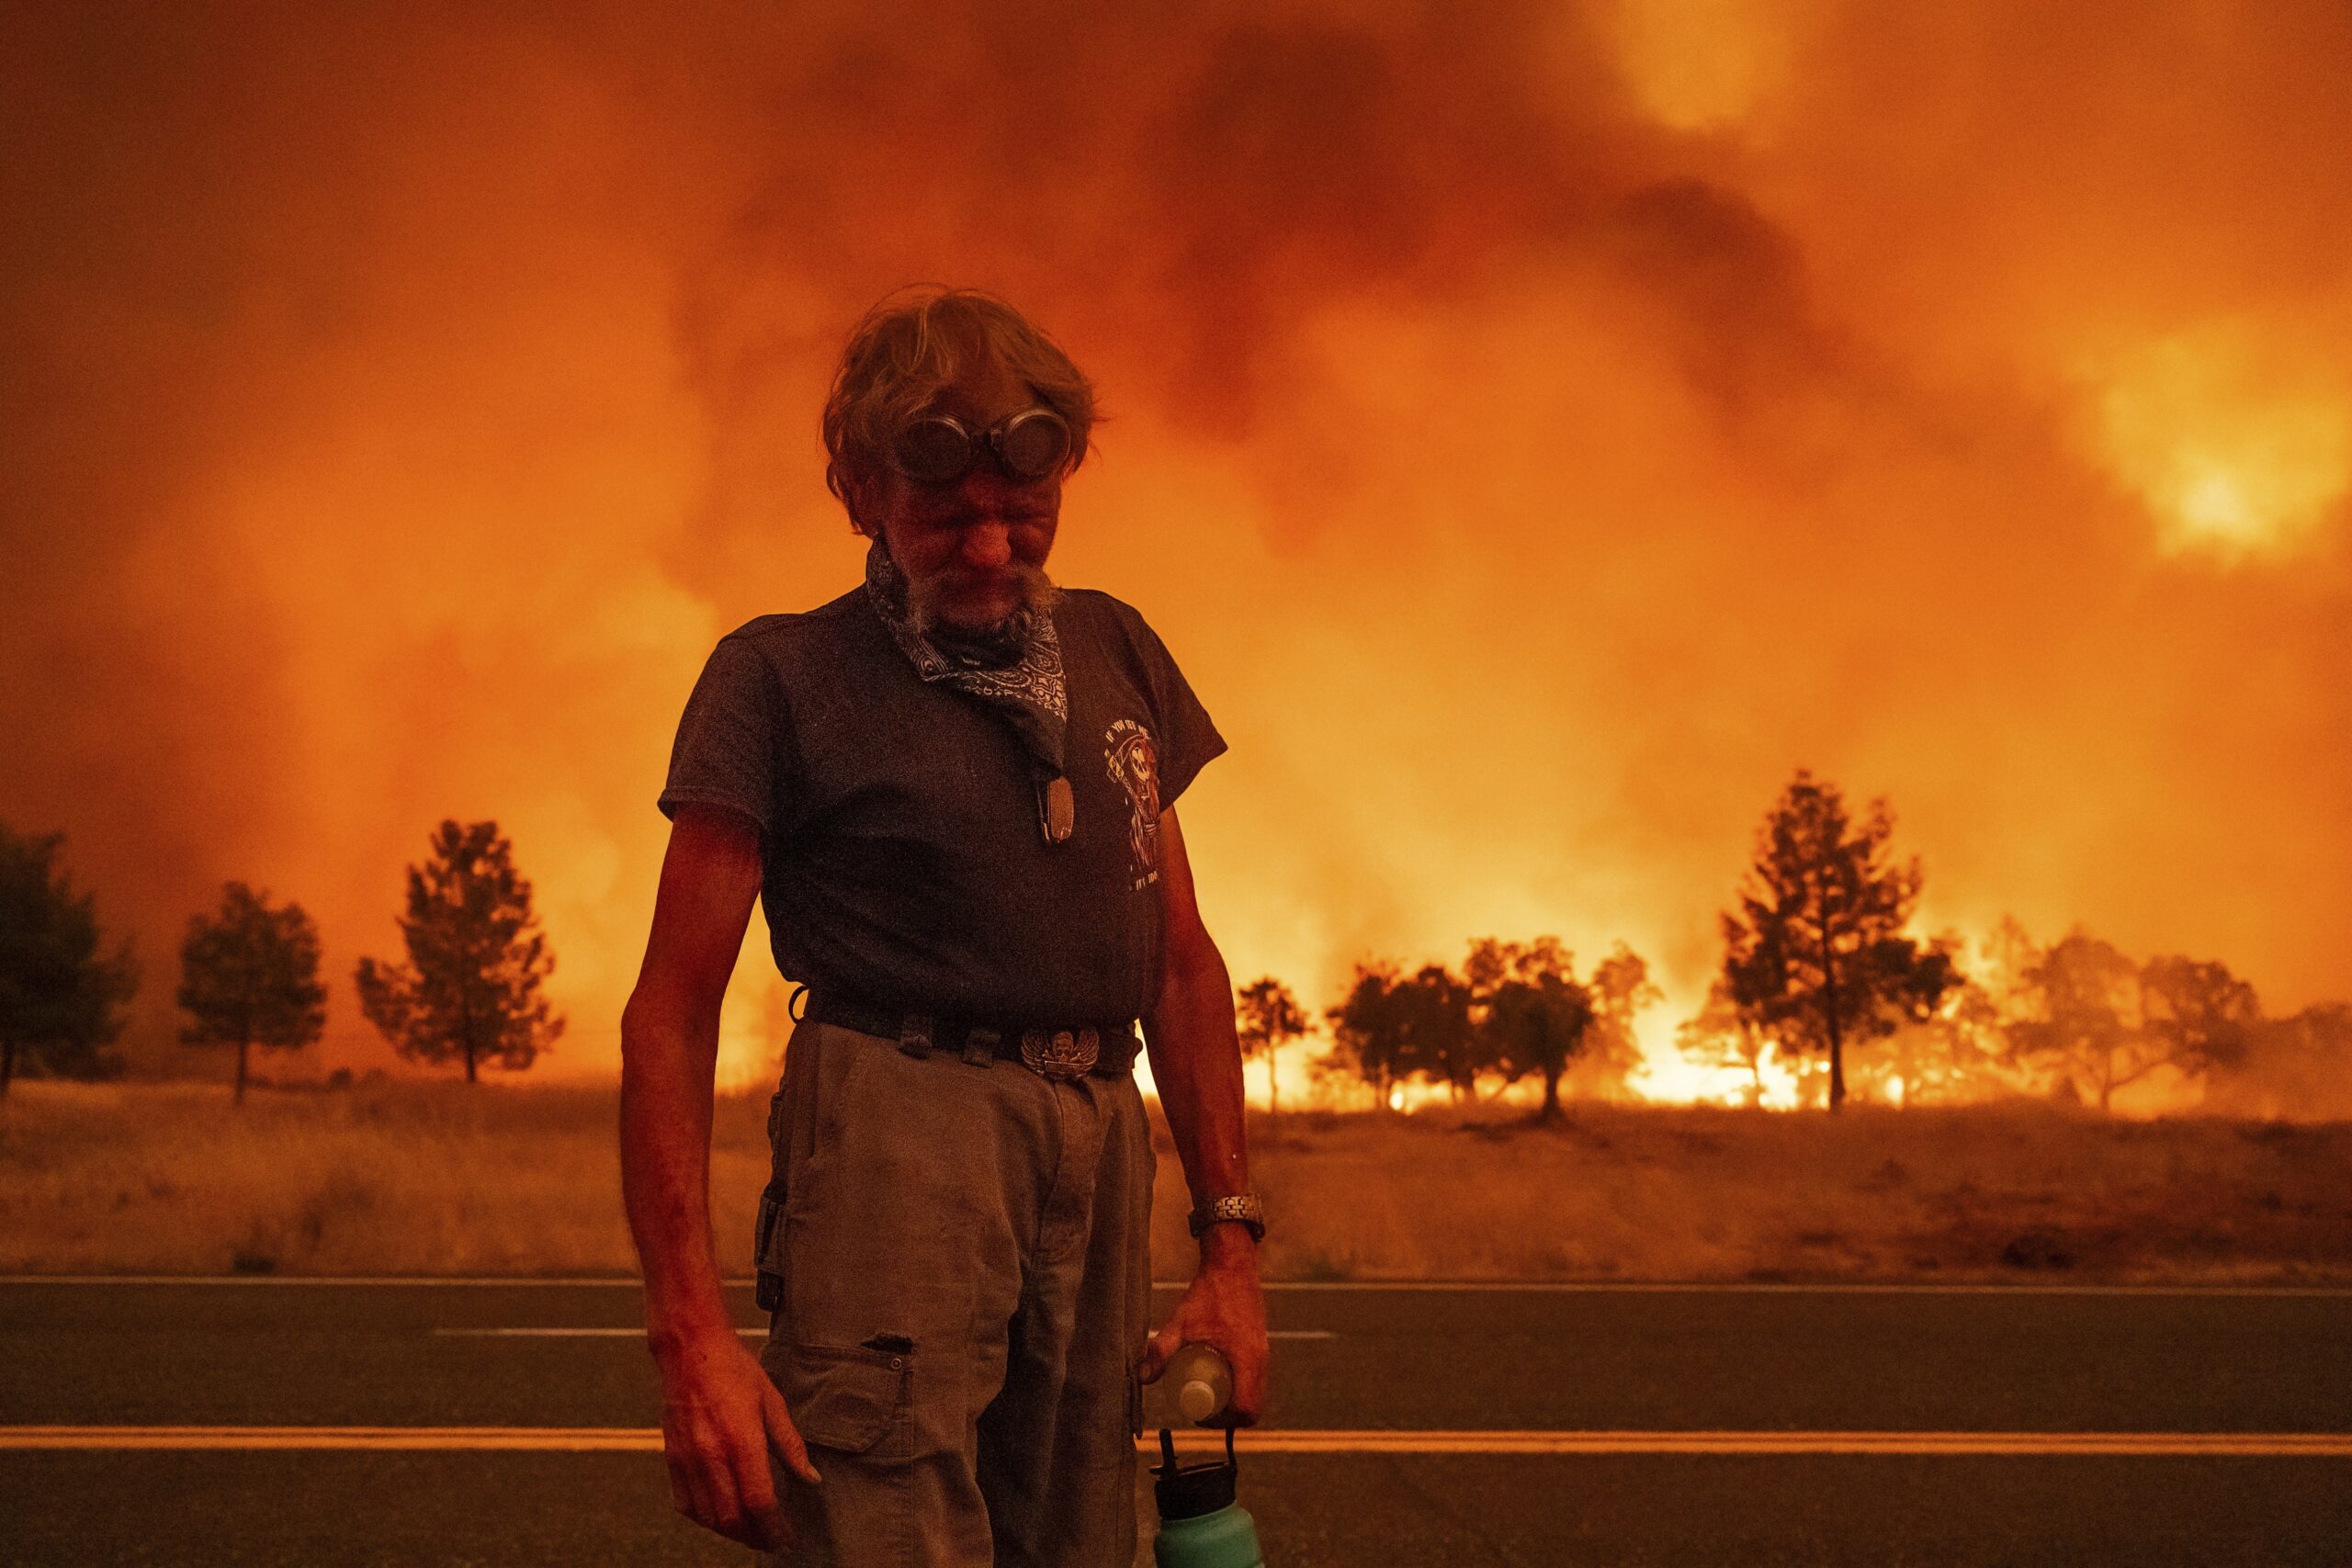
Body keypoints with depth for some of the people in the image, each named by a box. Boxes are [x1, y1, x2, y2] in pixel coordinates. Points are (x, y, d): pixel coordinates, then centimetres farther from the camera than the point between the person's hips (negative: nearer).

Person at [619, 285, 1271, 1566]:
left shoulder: (1115, 653, 18)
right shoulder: (782, 678, 2)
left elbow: (1181, 960, 20)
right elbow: (671, 1011, -3)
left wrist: (1229, 1239, 11)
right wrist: (689, 1327, -14)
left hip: (1097, 1142, 5)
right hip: (897, 1125, -5)